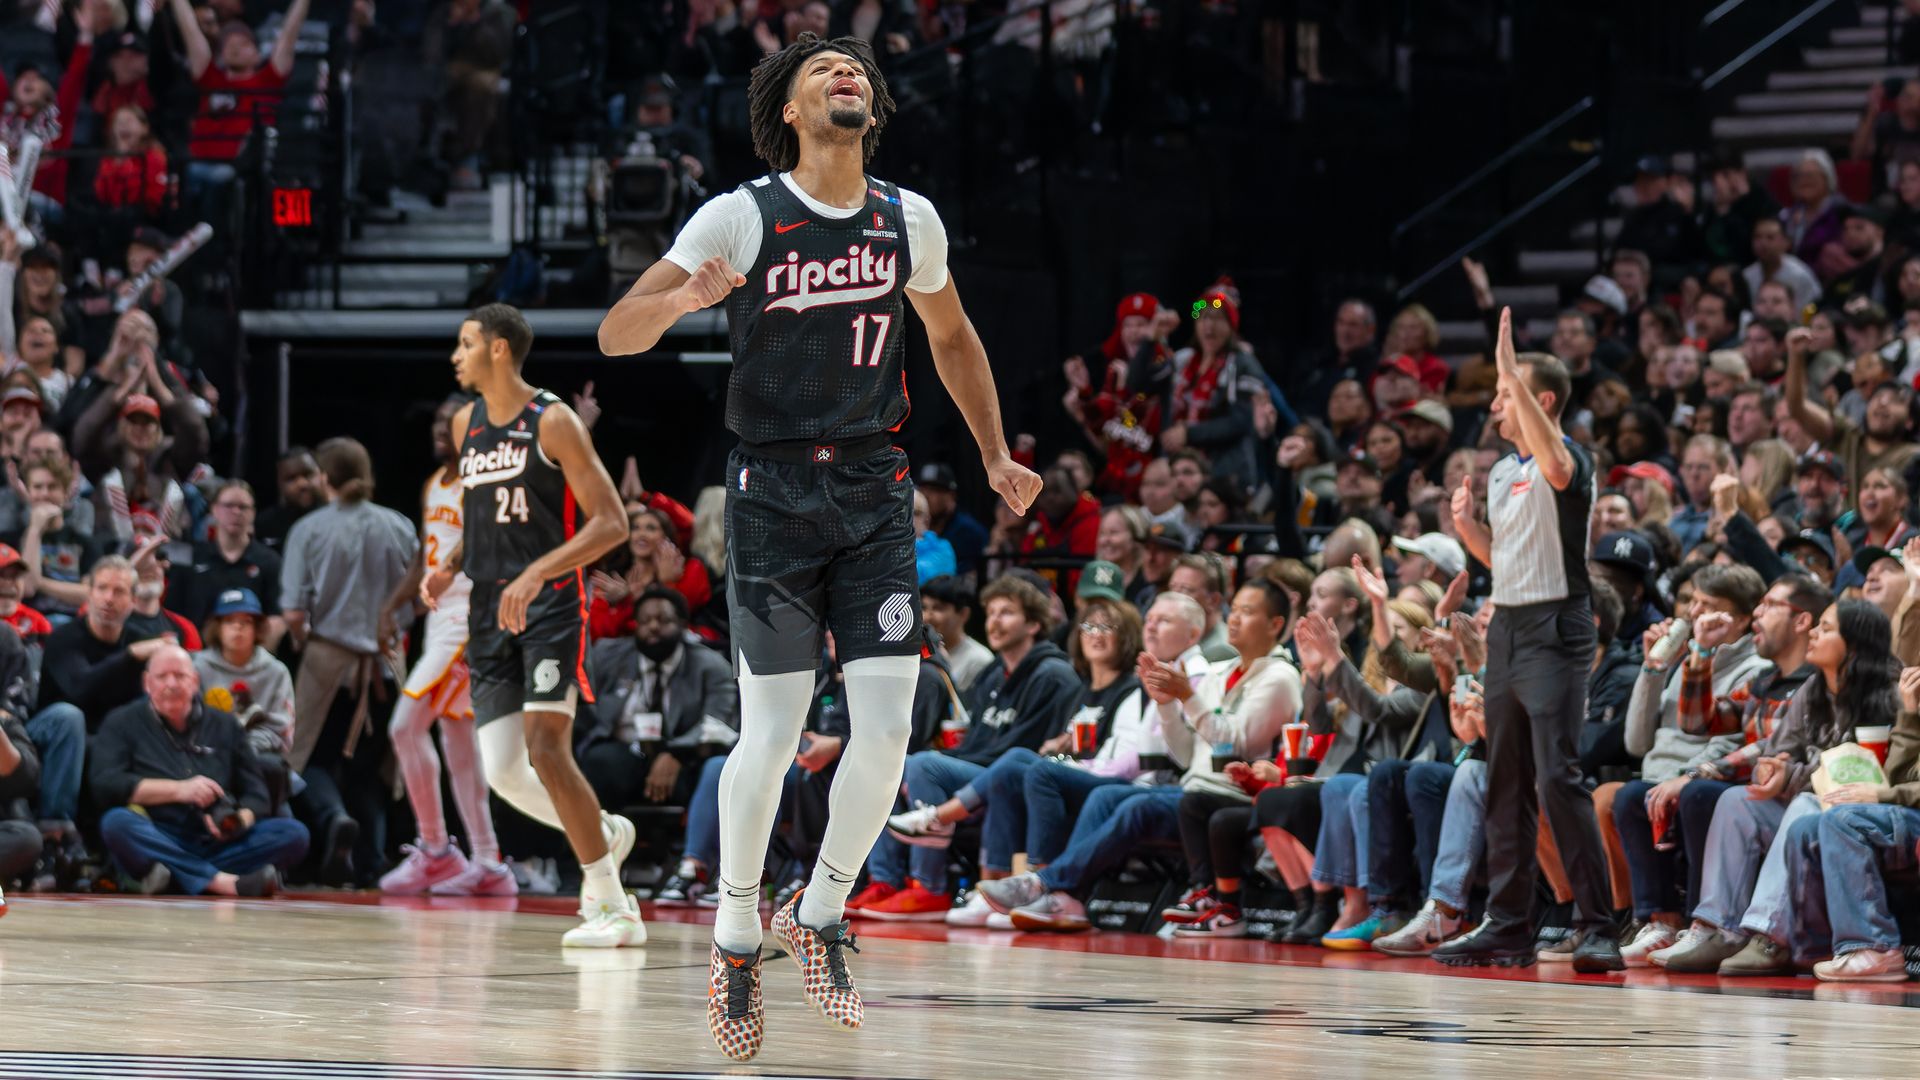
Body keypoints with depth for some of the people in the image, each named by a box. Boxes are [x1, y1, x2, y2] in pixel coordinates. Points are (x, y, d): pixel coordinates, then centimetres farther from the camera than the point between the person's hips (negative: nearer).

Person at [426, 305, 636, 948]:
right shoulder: (466, 425, 13)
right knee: (502, 771, 0)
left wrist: (537, 572, -24)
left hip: (550, 606, -7)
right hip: (490, 612, 7)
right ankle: (602, 834, 27)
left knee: (545, 750, -17)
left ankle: (613, 909, -10)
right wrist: (449, 568, 8)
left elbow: (611, 523, -14)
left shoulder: (553, 423, -10)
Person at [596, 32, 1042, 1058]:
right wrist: (684, 298, -31)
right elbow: (614, 334, -10)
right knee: (772, 734, -6)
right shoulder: (742, 216, -7)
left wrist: (995, 455, 20)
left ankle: (821, 915, 15)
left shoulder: (910, 221, 6)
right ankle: (736, 942, 13)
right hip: (773, 489, -3)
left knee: (887, 725, -6)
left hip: (876, 491, 4)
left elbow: (951, 336, 25)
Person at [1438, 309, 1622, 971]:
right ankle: (1508, 925, 14)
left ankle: (1597, 928, -12)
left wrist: (1513, 373, -35)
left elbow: (1555, 466, -35)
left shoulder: (1569, 460, -9)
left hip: (1553, 630, -9)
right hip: (1506, 627, 9)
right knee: (1505, 785, 9)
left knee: (1558, 779, -15)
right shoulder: (1501, 472, 17)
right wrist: (1467, 526, 6)